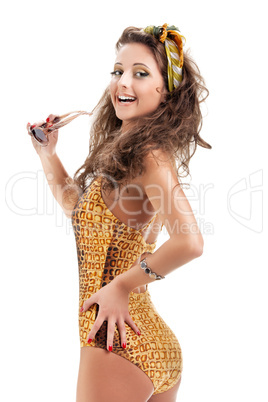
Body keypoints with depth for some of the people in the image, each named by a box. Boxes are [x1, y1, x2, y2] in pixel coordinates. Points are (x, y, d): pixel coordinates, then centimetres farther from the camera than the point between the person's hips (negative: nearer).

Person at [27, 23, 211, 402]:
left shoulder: (149, 155, -17)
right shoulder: (124, 150, 10)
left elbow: (189, 242, -30)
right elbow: (80, 208, 25)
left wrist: (121, 285, -19)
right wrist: (47, 155, 17)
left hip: (118, 342, -9)